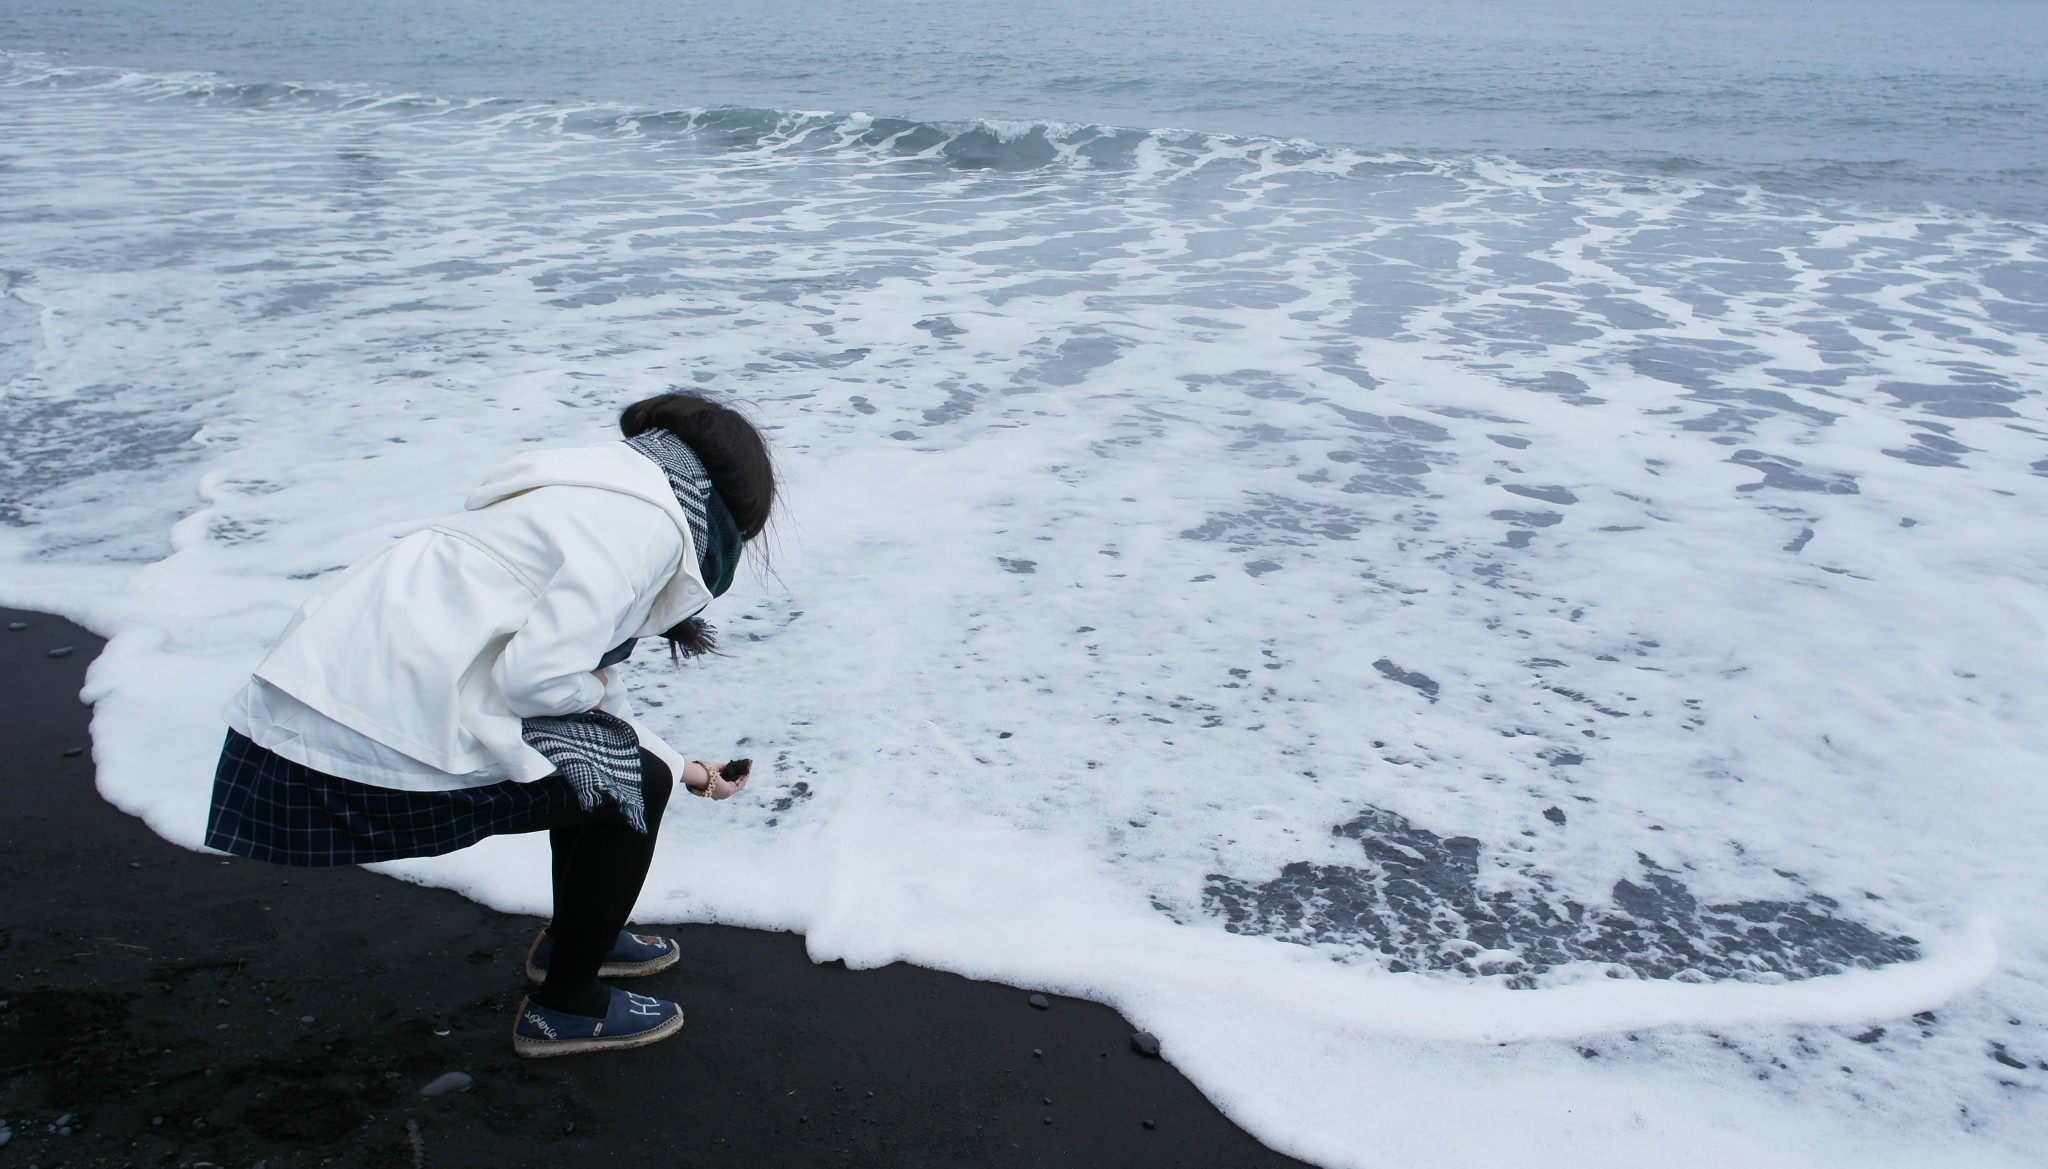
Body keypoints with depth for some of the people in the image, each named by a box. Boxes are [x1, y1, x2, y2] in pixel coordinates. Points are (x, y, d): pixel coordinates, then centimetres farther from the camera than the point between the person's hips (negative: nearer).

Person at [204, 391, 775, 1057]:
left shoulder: (606, 490, 18)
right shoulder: (650, 522, -11)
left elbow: (571, 660, 24)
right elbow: (536, 677, -20)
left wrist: (681, 769, 29)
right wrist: (593, 692, 3)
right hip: (376, 745, -9)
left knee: (602, 753, 23)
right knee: (633, 780, 4)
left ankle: (571, 941, 40)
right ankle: (566, 1009, 18)